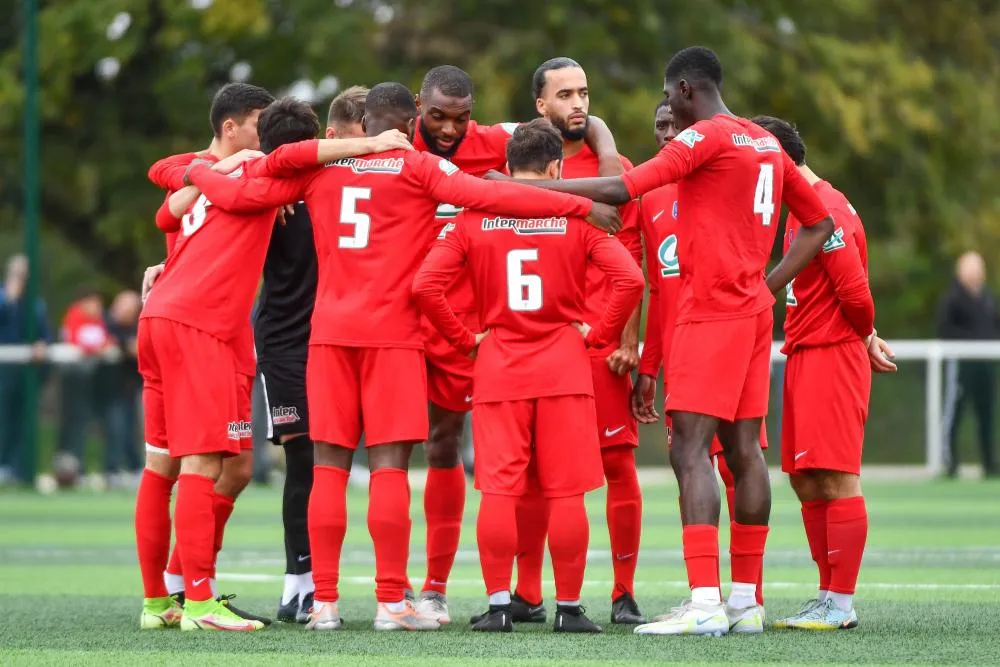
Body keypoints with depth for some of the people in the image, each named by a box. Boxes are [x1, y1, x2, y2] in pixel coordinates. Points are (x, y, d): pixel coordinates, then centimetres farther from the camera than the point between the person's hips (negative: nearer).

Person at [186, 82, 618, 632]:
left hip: (329, 332, 4)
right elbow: (489, 196, -12)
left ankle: (324, 602, 3)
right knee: (389, 463, -4)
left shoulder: (319, 166, 9)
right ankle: (392, 602, -7)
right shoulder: (418, 168, -2)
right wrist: (581, 206, -11)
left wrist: (199, 180, 35)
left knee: (329, 465, 5)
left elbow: (239, 193, 12)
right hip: (392, 333, -4)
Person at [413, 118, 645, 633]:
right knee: (566, 493, 3)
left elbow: (425, 285, -6)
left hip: (498, 370, 1)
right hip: (564, 370, -1)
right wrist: (599, 334, -1)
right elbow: (629, 279, -13)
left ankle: (498, 606, -1)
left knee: (498, 490, 1)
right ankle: (569, 608, 6)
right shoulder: (577, 218, -2)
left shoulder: (474, 219, 2)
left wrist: (465, 339, 4)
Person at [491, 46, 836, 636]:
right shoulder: (767, 144, 15)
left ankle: (705, 603, -20)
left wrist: (526, 186, -13)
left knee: (690, 448, -12)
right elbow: (820, 224, 21)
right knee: (744, 450, 8)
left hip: (711, 313, -8)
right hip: (753, 314, 8)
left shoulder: (706, 137, -10)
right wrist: (770, 285, 15)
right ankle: (746, 600, 9)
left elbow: (622, 189, -17)